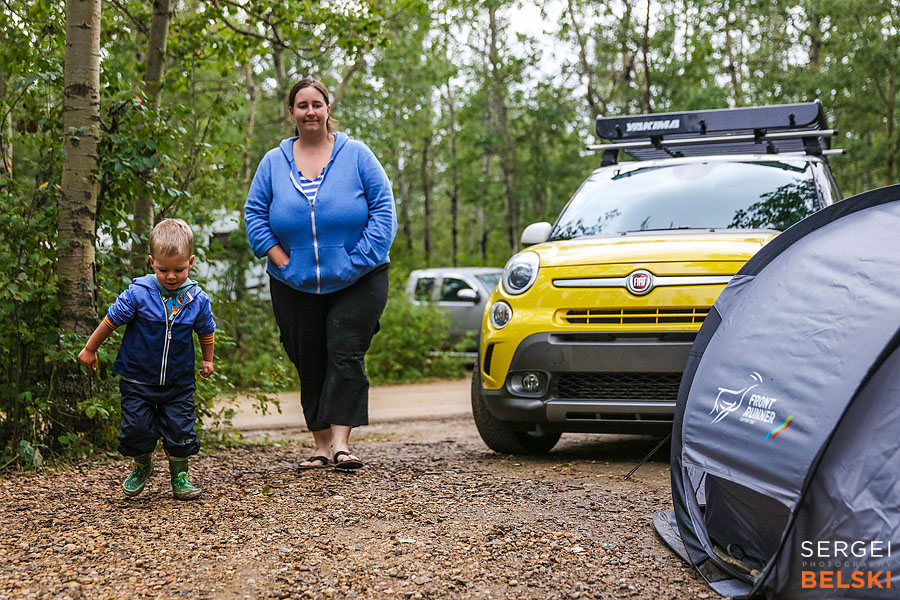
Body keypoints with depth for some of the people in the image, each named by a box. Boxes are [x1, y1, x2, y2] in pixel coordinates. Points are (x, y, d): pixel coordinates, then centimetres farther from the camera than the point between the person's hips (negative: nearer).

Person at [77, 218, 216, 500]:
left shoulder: (197, 300, -7)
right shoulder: (138, 294, -15)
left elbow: (206, 331, 12)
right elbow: (111, 321, -3)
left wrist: (207, 360, 22)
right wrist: (89, 350, 5)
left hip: (179, 382, 1)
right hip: (138, 379, -1)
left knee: (180, 430, 0)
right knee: (137, 429, 1)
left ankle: (179, 475, 23)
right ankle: (142, 466, 31)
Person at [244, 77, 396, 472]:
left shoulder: (356, 155, 1)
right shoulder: (273, 162, 7)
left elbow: (383, 208, -2)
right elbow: (255, 215, 7)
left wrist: (359, 261, -10)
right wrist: (282, 260, -5)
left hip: (356, 283, -3)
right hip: (296, 287, 3)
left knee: (345, 354, -14)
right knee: (310, 365, 6)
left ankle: (341, 442, -16)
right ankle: (321, 445, 15)